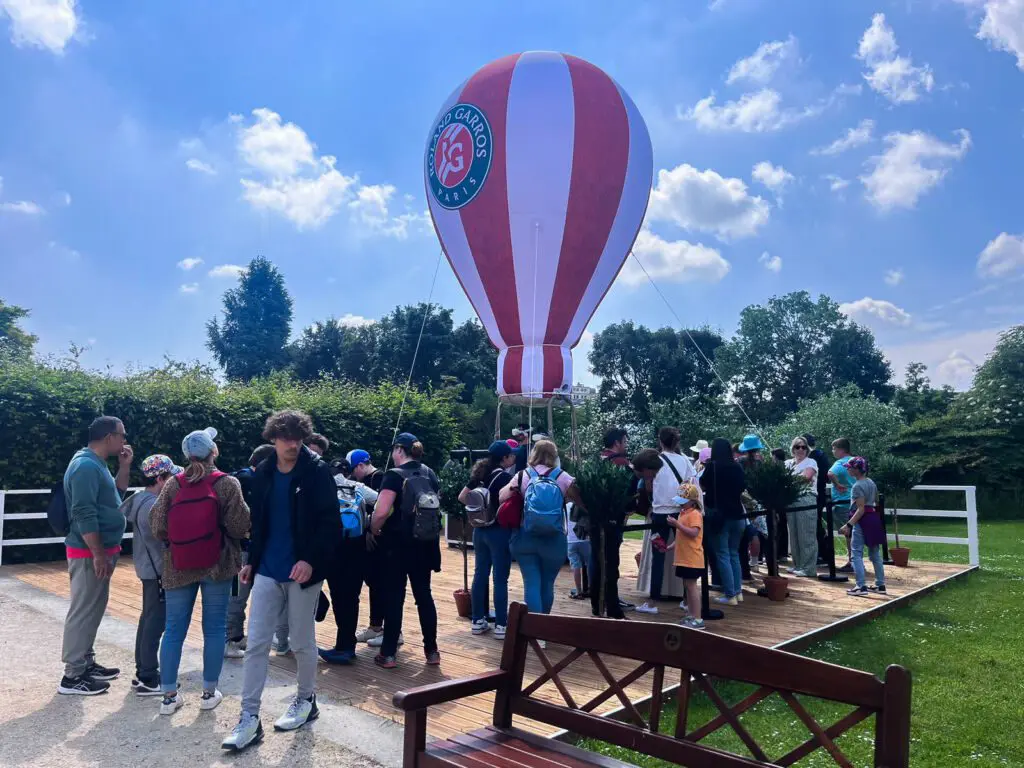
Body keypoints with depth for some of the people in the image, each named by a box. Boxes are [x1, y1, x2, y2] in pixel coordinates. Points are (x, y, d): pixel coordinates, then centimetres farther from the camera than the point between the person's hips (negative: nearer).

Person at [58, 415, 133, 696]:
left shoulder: (97, 464, 13)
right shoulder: (86, 465, -20)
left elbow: (117, 495, 23)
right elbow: (84, 514, -25)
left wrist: (124, 466, 10)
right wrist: (98, 554, -24)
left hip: (100, 550, 10)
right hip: (89, 553, -10)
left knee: (93, 609, 17)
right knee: (83, 611, -3)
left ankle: (86, 663, 27)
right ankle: (72, 676, 5)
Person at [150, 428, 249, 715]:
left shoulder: (173, 484, -3)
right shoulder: (227, 484, -10)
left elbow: (158, 527, -3)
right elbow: (240, 526, -12)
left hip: (178, 567, 2)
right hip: (218, 565, -2)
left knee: (174, 629, 10)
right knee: (214, 628, 8)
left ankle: (169, 695, 17)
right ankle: (209, 692, 17)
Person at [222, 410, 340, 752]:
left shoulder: (317, 471, -10)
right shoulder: (263, 472, 5)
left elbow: (331, 523, -13)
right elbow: (257, 521, 14)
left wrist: (311, 559, -22)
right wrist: (251, 559, 12)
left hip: (301, 570, -4)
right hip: (267, 570, 4)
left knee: (302, 642, 10)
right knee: (256, 644, 3)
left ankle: (306, 700, 30)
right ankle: (249, 717, 11)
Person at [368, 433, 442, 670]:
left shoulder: (395, 475, -13)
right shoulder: (430, 474, 7)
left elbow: (382, 511, -22)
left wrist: (374, 531, -5)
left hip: (397, 544, -5)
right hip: (424, 544, 6)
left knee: (394, 598, 3)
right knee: (424, 595, 12)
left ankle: (388, 654, 9)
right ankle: (432, 650, 16)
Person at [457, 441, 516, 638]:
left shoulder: (479, 474, 8)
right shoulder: (505, 477, -13)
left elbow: (462, 497, 11)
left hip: (480, 530, 7)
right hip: (499, 531, -7)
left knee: (480, 575, 12)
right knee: (500, 579, -1)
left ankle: (478, 621, 18)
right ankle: (501, 625, 3)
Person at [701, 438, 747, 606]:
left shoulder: (712, 466, -8)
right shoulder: (737, 467, 3)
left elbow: (703, 486, 6)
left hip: (719, 514, -4)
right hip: (737, 514, 5)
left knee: (723, 555, 0)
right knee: (734, 554, 15)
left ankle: (730, 595, -2)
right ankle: (738, 591, 17)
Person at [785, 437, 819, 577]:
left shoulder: (811, 462, 3)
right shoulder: (789, 463, 18)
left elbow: (806, 477, -14)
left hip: (807, 500, -5)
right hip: (791, 500, 5)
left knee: (807, 535, -5)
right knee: (794, 534, 7)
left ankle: (809, 568, -2)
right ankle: (797, 565, 17)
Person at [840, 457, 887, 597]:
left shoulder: (857, 486, -16)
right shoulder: (871, 482, 10)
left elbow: (861, 509, -21)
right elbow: (877, 503, 17)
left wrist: (849, 525, -24)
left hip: (862, 521, -9)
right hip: (874, 519, 9)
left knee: (856, 554, -6)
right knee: (875, 554, 14)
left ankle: (861, 587, -11)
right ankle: (880, 585, 20)